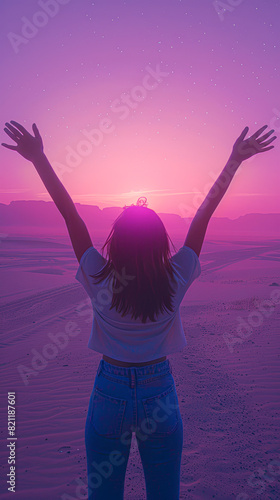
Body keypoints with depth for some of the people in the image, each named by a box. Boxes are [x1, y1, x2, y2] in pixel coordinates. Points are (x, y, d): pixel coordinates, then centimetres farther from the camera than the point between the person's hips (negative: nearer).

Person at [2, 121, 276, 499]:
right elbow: (205, 212, -12)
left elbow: (70, 214, -16)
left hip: (109, 395, 0)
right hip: (159, 394, 1)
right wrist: (235, 160, -2)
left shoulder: (100, 282, -19)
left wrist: (39, 158, -10)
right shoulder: (175, 280, -16)